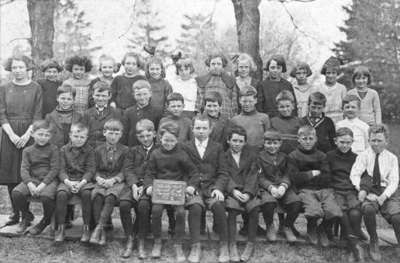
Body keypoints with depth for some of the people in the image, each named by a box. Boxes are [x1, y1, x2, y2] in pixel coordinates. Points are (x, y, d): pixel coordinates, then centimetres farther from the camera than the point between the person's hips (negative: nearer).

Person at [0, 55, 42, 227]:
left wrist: (27, 134, -13)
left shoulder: (35, 88, 4)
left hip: (29, 134, -2)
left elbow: (38, 115, -1)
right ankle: (15, 213, 12)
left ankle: (27, 213, 5)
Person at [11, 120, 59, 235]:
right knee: (16, 192, -24)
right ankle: (25, 218, 6)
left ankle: (46, 220, -2)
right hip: (32, 179, 3)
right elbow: (24, 169, 3)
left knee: (46, 196, -35)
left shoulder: (53, 149, 4)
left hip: (49, 179, -3)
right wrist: (30, 184, -17)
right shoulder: (27, 151, 13)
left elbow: (55, 169, -4)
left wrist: (43, 184, -17)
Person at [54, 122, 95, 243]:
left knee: (87, 193, -32)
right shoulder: (64, 150, 9)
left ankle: (86, 227, -19)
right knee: (61, 193, -29)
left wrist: (82, 183, -19)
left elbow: (90, 170, -2)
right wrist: (67, 182, -18)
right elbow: (62, 170, 2)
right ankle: (60, 227, -16)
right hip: (67, 180, 1)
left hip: (84, 180, -1)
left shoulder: (89, 150, 6)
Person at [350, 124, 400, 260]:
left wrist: (383, 196, -17)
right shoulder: (363, 155, 6)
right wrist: (363, 190, -21)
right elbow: (354, 175, -4)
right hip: (369, 190, -1)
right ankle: (373, 242, -9)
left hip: (387, 191, 1)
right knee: (368, 209, -34)